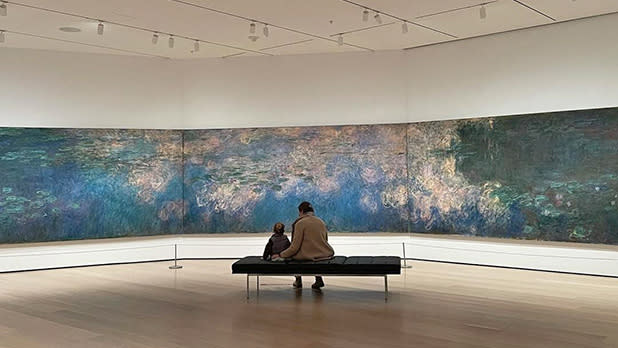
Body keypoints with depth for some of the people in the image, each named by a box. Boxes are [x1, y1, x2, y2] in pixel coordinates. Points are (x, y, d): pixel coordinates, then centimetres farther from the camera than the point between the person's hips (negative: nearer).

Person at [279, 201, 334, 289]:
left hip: (307, 256, -5)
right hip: (326, 255, 6)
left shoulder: (300, 223, -9)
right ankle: (319, 279, 26)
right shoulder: (321, 222, 9)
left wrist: (280, 255, -1)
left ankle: (298, 281, 25)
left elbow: (295, 247, -12)